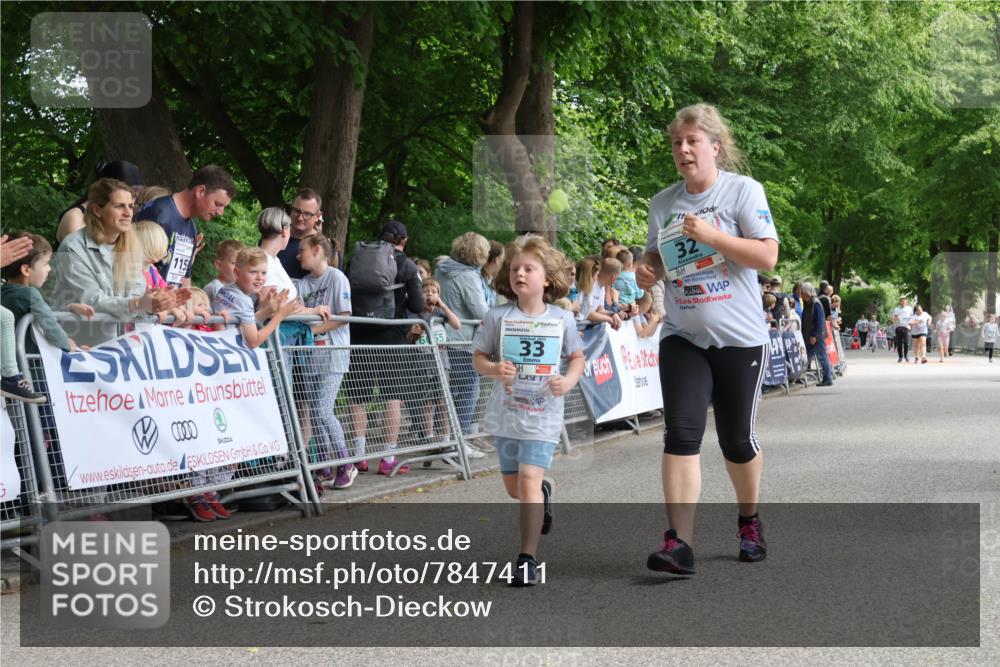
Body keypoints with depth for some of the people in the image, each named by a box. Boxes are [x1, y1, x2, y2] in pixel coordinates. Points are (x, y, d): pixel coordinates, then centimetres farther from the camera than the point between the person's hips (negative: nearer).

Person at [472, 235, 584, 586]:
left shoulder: (562, 319, -3)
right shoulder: (497, 317, -3)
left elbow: (577, 357, 9)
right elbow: (478, 357, 2)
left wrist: (569, 381, -12)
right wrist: (494, 369, -20)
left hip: (543, 414, -3)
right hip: (506, 412, 3)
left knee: (528, 479, -16)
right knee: (513, 486, 15)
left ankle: (528, 558, -11)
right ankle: (542, 494, 52)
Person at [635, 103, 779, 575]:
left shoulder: (744, 190, -5)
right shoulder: (663, 202, 8)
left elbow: (767, 256, -12)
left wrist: (712, 235, -22)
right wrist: (647, 269, -4)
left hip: (739, 338, -3)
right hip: (682, 337, 3)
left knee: (737, 438, 8)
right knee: (681, 433, -13)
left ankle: (749, 521, 35)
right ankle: (679, 542, -17)